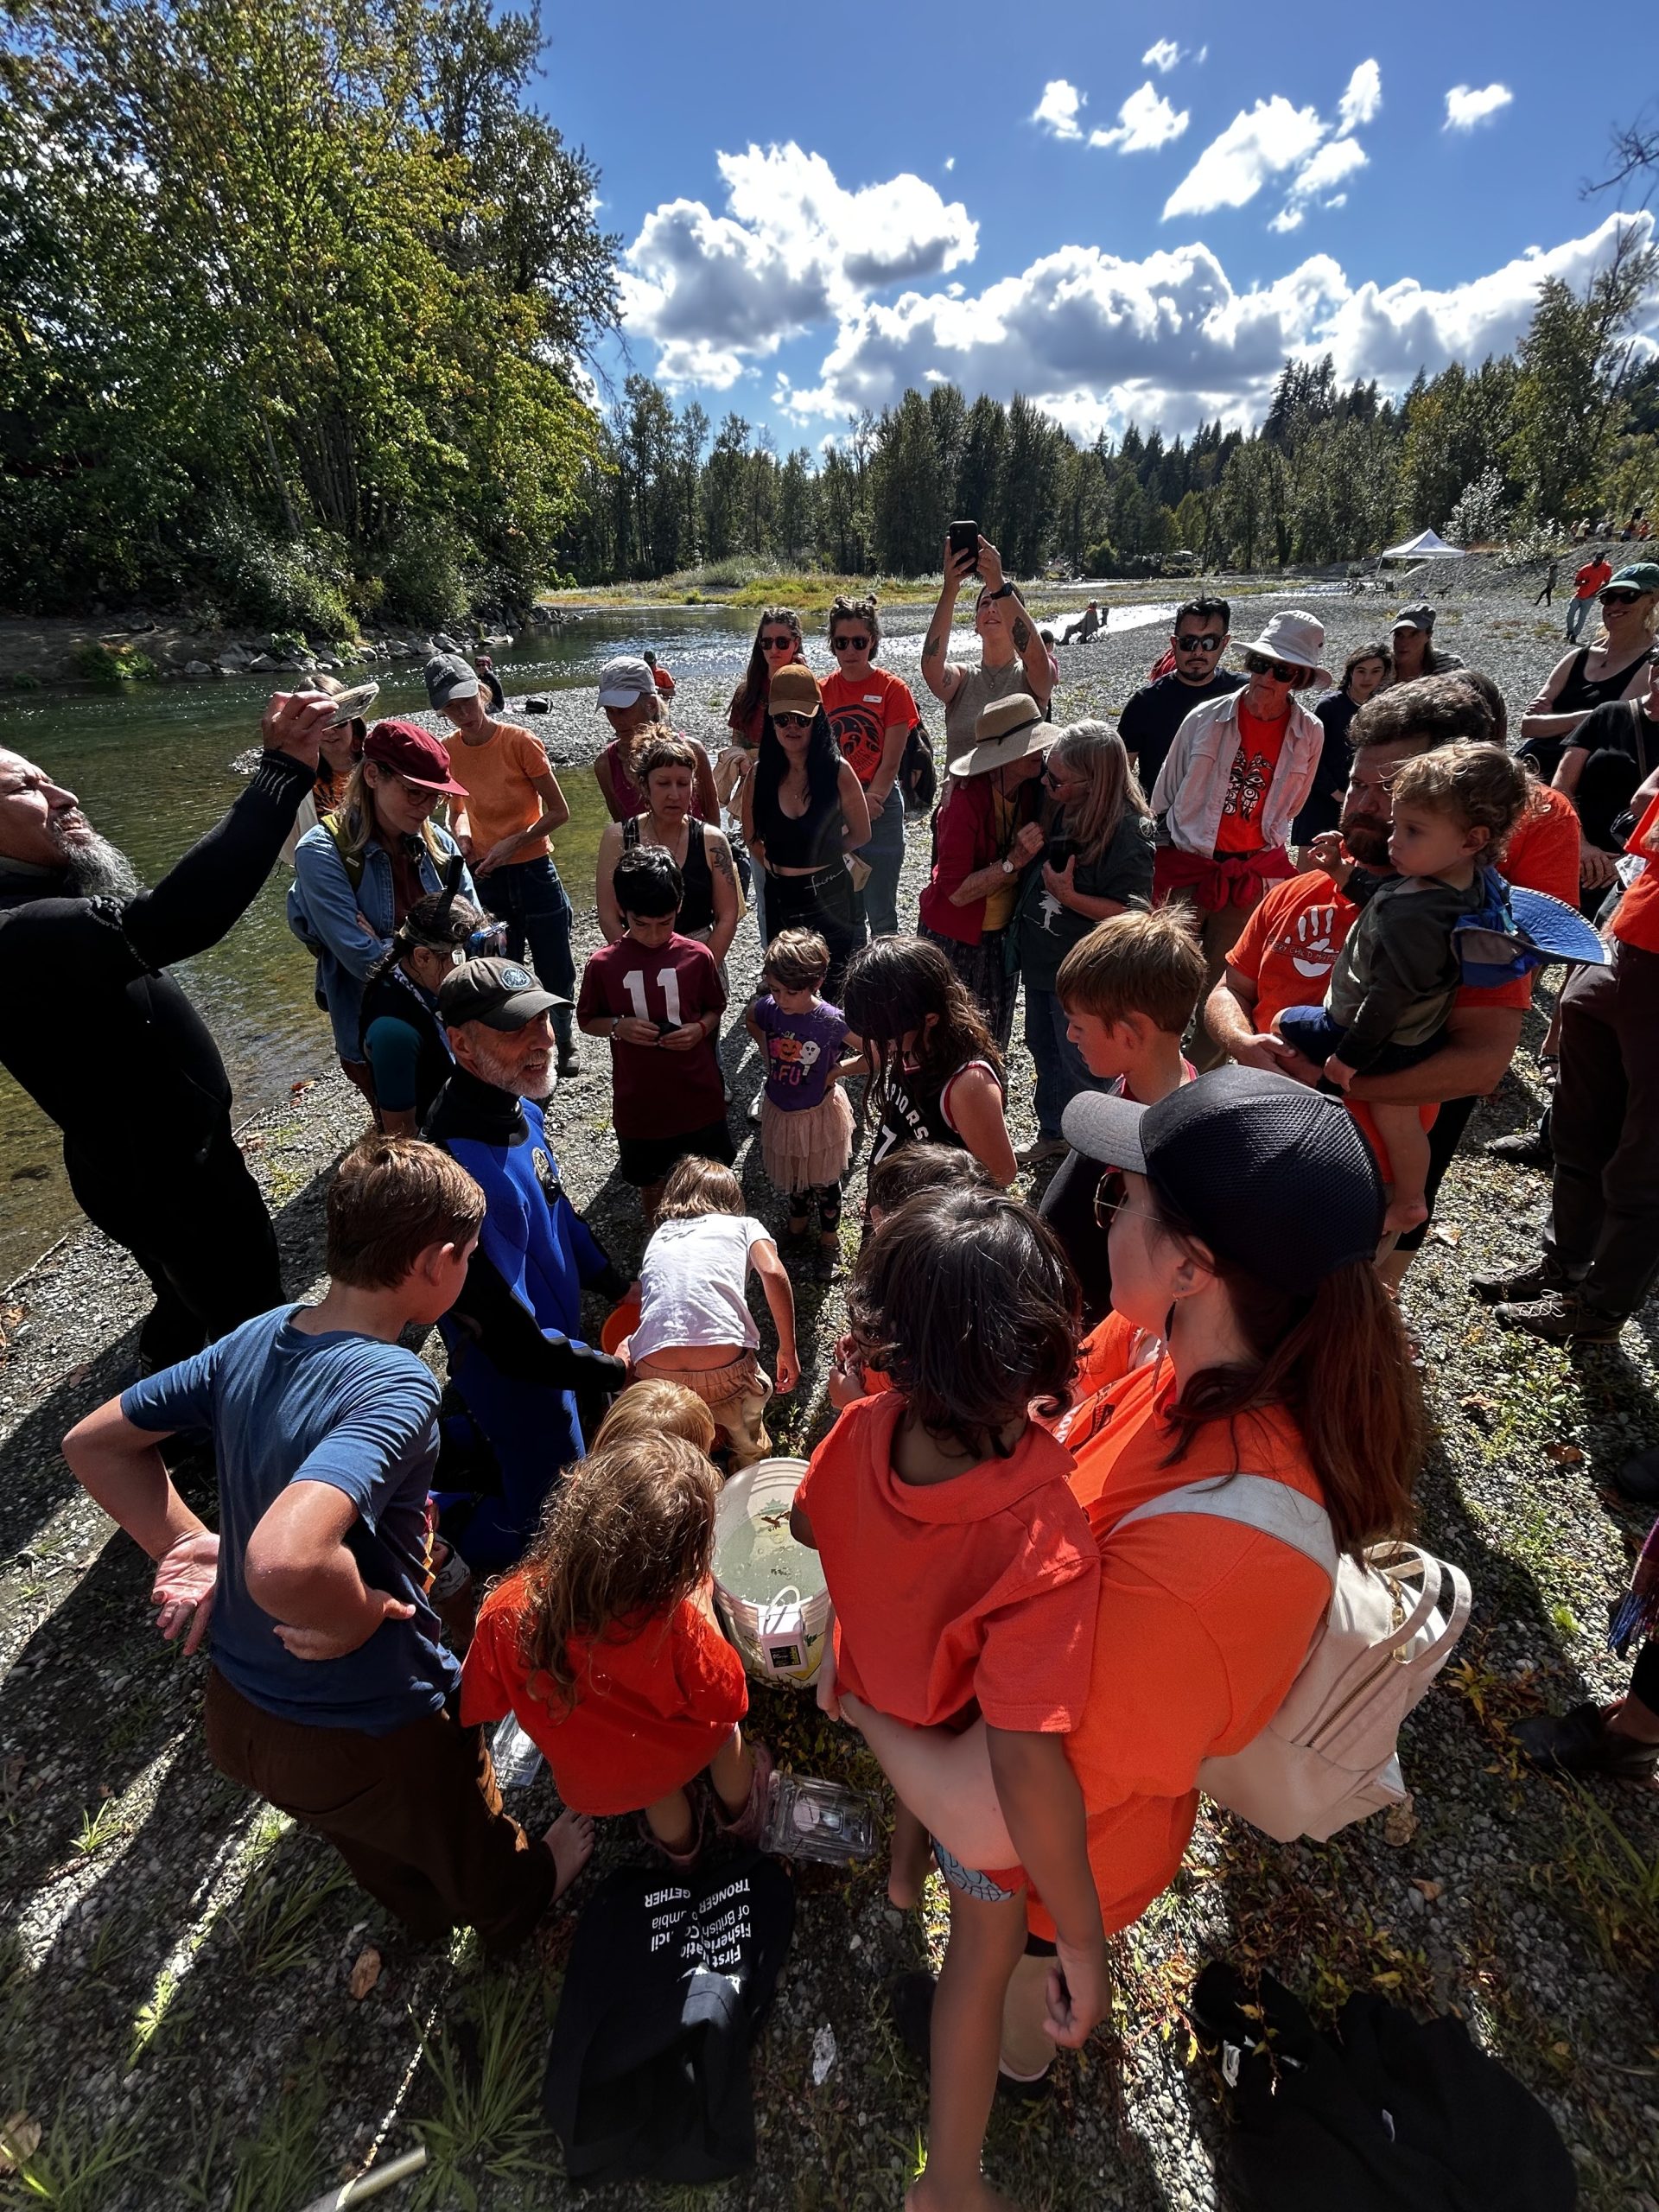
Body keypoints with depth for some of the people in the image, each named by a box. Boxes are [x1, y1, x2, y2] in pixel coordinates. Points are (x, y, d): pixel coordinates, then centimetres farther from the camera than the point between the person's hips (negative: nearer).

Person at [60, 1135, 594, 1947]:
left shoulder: (256, 1339, -12)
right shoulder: (395, 1385, -36)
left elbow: (92, 1443, -1)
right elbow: (283, 1562, -49)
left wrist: (192, 1545, -2)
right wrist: (360, 1616, -29)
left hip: (237, 1713, 7)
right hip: (372, 1739, -6)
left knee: (375, 1845, 38)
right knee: (472, 1844, 30)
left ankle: (424, 1913, 68)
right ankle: (518, 1902, 61)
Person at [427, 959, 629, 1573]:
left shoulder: (520, 1108, -8)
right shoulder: (464, 1168, -37)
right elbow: (515, 1343, -32)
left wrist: (617, 1285, 14)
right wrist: (618, 1371, -21)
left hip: (557, 1338, 8)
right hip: (516, 1377, -8)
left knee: (589, 1438, 31)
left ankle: (438, 1448, 39)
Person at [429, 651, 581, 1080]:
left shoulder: (519, 741, -13)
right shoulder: (448, 751, 0)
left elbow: (558, 811, -10)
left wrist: (511, 843, -18)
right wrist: (462, 832, -5)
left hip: (534, 872, -3)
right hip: (486, 878, 3)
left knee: (555, 972, 8)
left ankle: (564, 1038, 33)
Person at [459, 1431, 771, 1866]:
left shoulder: (505, 1614, -34)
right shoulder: (675, 1623, -42)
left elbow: (478, 1705, -12)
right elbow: (727, 1700, -20)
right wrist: (702, 1608, -13)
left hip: (591, 1789, 2)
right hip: (679, 1759, -2)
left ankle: (678, 1841, 54)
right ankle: (738, 1810, 50)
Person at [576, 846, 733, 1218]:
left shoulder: (697, 956, -9)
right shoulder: (603, 964, -11)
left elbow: (715, 1008, 5)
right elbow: (587, 1020, 2)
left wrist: (700, 1028, -17)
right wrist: (619, 1026, -18)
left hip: (697, 1093, 0)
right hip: (638, 1097, 0)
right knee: (648, 1175, 21)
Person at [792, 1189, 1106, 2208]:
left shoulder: (863, 1431, -31)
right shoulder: (1047, 1543, -46)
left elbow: (808, 1526, -9)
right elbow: (1027, 1765, -44)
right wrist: (1086, 1941, -25)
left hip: (884, 1693, 5)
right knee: (986, 1957, 26)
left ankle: (905, 1872, 75)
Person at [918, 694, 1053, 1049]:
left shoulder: (1029, 790, -5)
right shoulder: (966, 800, -25)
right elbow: (955, 891, -26)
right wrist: (1013, 862, -33)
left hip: (1003, 936, 7)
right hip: (956, 940, -7)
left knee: (993, 1045, 19)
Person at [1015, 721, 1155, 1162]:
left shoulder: (1128, 832, -24)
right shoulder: (1055, 806, -5)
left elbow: (1133, 914, -22)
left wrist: (1069, 896, -28)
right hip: (1040, 958, 8)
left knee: (1079, 1064, 9)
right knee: (1043, 1047, 23)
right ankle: (1052, 1133, 45)